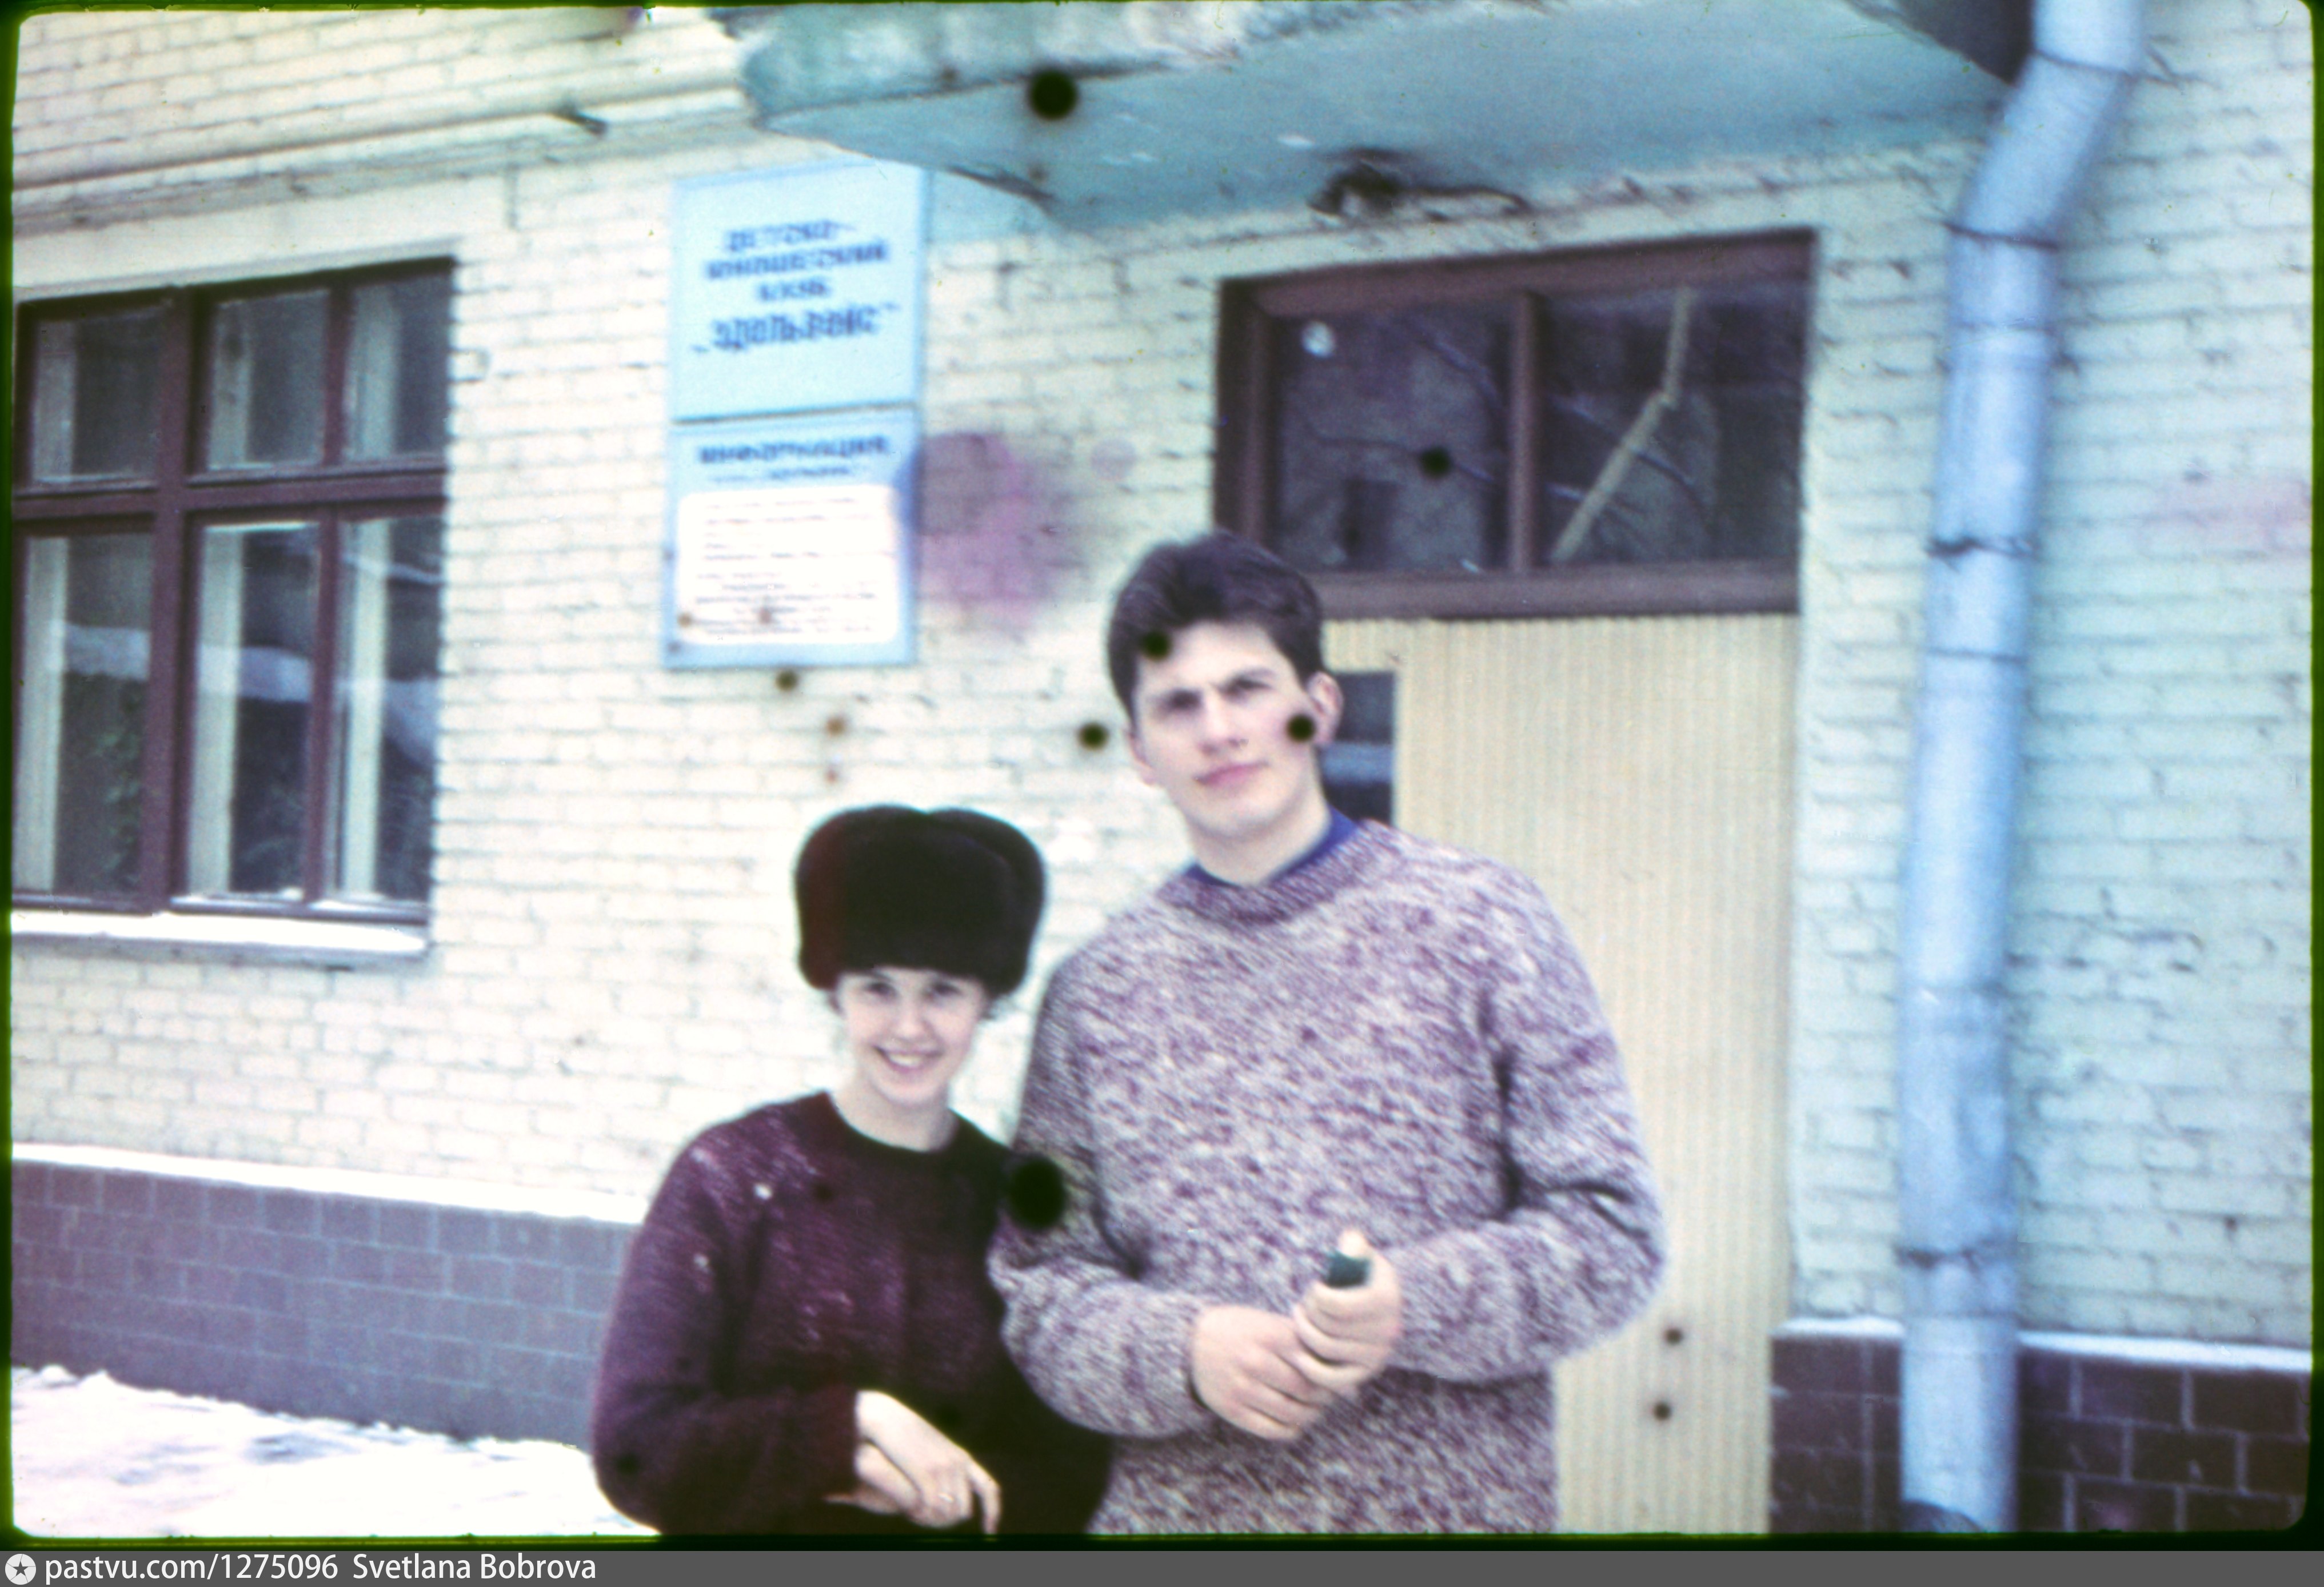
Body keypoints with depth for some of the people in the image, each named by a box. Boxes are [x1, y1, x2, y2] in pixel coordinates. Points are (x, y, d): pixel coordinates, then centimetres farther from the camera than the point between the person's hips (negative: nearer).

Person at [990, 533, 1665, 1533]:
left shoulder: (1479, 921, 1)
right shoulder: (1099, 990, 7)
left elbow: (1613, 1232, 0)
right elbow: (1032, 1283, 5)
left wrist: (1418, 1303, -16)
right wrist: (1184, 1350, -13)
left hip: (1454, 1501, -1)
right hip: (1176, 1508, 1)